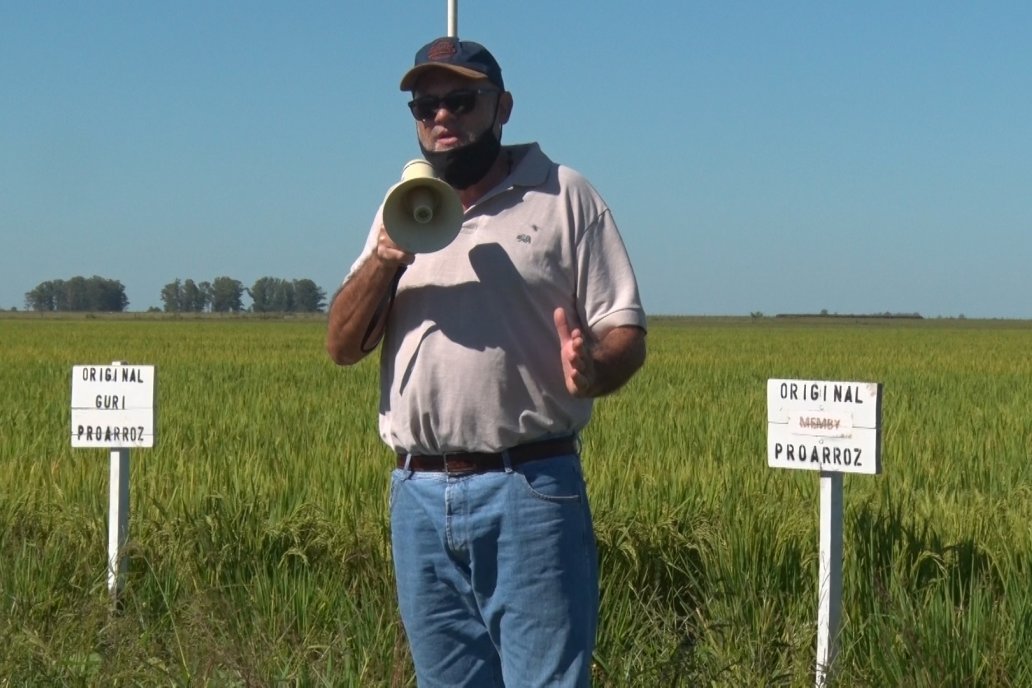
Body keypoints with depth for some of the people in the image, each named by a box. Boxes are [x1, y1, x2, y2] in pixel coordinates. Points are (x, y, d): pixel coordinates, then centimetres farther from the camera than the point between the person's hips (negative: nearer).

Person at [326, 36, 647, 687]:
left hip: (528, 492, -4)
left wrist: (592, 369, -24)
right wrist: (385, 258, -8)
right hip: (419, 495, 5)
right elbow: (342, 345, 10)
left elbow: (626, 334, -1)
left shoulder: (564, 196, 4)